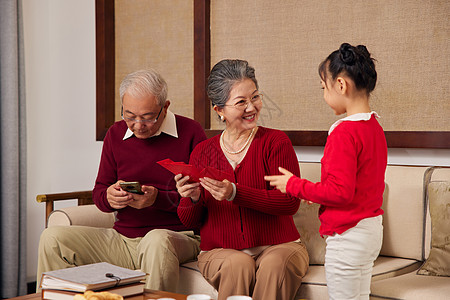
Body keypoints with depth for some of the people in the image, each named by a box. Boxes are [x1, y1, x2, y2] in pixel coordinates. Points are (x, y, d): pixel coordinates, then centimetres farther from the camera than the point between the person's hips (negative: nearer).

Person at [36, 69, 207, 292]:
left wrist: (158, 199, -23)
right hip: (122, 238, 5)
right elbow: (99, 192, 15)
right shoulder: (115, 134, 11)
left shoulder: (190, 133, -5)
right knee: (52, 238, -11)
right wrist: (109, 198, -9)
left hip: (179, 237, -4)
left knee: (157, 240, -40)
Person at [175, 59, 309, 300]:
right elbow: (189, 221, 10)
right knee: (239, 264, -32)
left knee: (276, 265, -34)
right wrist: (192, 199, -14)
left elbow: (290, 202, -14)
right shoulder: (202, 152, 8)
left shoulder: (275, 142, -1)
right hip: (220, 251, 2)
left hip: (278, 246, -1)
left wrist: (235, 193, -24)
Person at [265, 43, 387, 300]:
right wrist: (317, 192, 11)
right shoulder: (374, 127, 8)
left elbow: (340, 192, -23)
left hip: (348, 236, -9)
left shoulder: (345, 132, -20)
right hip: (372, 228, 9)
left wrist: (294, 185, -11)